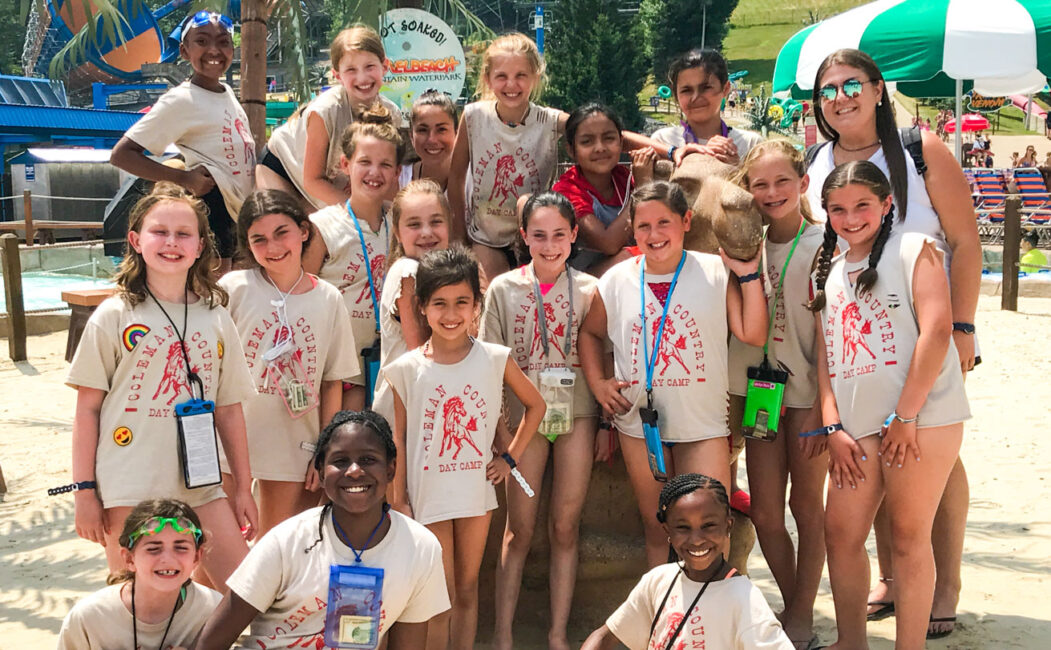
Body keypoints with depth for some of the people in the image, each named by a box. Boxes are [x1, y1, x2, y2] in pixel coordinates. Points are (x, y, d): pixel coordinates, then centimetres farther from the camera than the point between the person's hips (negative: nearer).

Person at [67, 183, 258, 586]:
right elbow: (88, 409, -1)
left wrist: (243, 487, 12)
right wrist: (84, 492, -4)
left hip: (200, 484, 3)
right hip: (128, 489, -3)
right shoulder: (114, 317, -2)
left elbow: (229, 408, 10)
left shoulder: (216, 318, 7)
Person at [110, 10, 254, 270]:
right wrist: (184, 178, -20)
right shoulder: (181, 100, -12)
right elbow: (121, 155, -15)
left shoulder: (227, 92, 11)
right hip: (212, 208, -8)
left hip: (241, 214, 8)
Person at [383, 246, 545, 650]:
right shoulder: (407, 369, -7)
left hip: (477, 493, 1)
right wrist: (399, 500, -1)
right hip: (429, 496, -1)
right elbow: (399, 439, -1)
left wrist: (510, 458, 3)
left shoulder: (495, 360, -5)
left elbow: (535, 405, 8)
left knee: (467, 590, 14)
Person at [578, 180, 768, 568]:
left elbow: (753, 334, -10)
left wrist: (749, 274, -12)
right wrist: (597, 383, 4)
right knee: (657, 531, 15)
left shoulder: (716, 273, -4)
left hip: (703, 425, -2)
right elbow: (590, 333, 16)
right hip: (639, 424, 2)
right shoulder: (616, 281, 1)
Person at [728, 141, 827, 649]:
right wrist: (733, 398, 5)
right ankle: (791, 604, 27)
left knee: (806, 506, 7)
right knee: (764, 511, 7)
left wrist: (820, 406, -12)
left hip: (808, 392, -4)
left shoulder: (822, 246, -7)